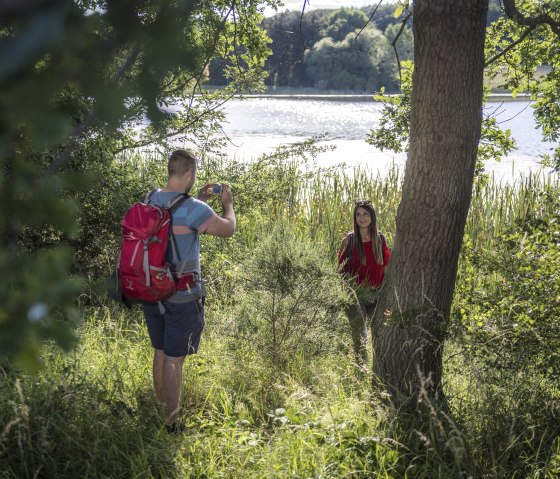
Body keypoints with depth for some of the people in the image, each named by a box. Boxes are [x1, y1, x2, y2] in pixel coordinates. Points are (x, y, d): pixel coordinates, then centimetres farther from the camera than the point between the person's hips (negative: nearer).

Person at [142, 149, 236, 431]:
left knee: (160, 352, 19)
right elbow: (228, 229, -5)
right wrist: (227, 203, 11)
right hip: (182, 296, -7)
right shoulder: (193, 208, -19)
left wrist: (199, 199, 25)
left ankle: (161, 412, 32)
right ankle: (171, 424, 11)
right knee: (174, 359, 1)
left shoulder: (151, 201, 2)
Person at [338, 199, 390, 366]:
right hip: (356, 294, -3)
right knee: (360, 338, -2)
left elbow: (386, 268, 11)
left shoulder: (380, 239, 5)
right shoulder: (349, 240, -3)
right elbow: (342, 270, 0)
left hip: (377, 294, 3)